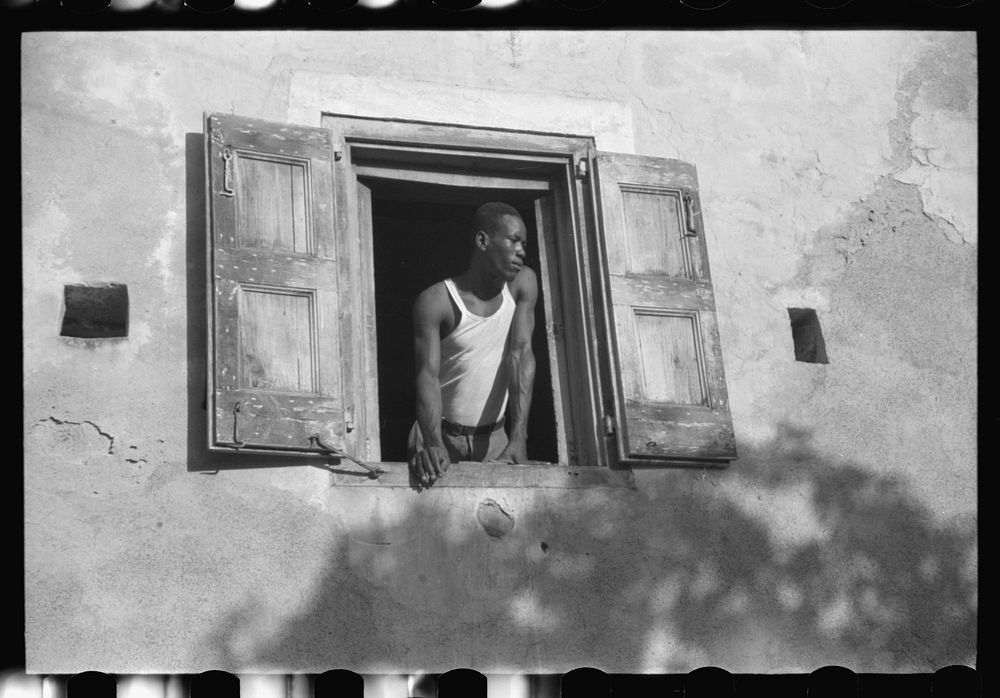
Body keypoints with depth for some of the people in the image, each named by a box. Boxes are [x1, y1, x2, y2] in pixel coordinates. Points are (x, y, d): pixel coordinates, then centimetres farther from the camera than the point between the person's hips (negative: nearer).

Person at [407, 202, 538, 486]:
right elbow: (428, 376, -22)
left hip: (493, 436, 3)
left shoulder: (523, 283, -2)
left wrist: (518, 438, -22)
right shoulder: (435, 301, -14)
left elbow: (521, 355, -11)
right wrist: (434, 445, -40)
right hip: (442, 433, -3)